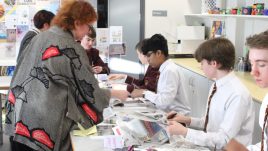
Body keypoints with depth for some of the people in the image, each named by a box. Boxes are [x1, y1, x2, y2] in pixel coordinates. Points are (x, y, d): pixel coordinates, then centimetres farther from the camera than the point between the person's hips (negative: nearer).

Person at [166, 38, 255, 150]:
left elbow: (224, 140, -21)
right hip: (209, 145, 7)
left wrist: (184, 132, -22)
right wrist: (188, 120, -1)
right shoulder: (216, 86, 2)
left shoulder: (237, 95, -21)